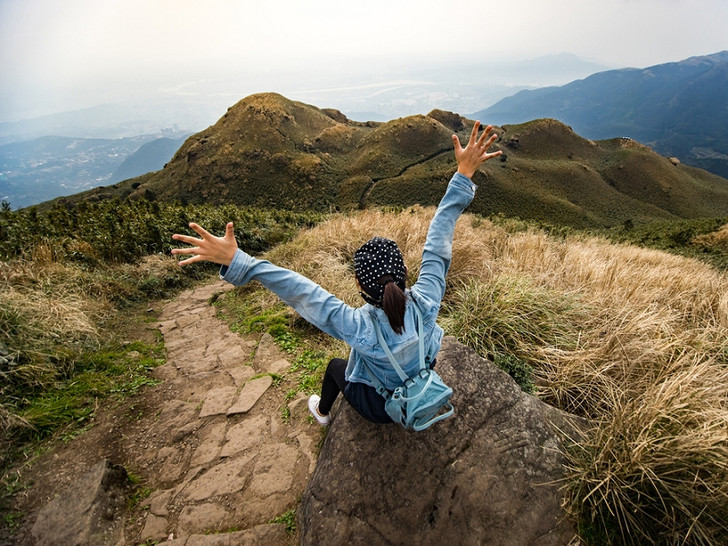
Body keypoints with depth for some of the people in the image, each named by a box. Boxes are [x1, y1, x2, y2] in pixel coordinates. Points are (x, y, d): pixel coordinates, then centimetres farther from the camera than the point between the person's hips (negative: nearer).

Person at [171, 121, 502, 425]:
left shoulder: (359, 327, -43)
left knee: (336, 366, 28)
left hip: (380, 408, -3)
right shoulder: (425, 303, -36)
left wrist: (236, 261, -42)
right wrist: (463, 175, -29)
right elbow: (438, 244, -32)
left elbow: (299, 291, -43)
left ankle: (322, 411, 58)